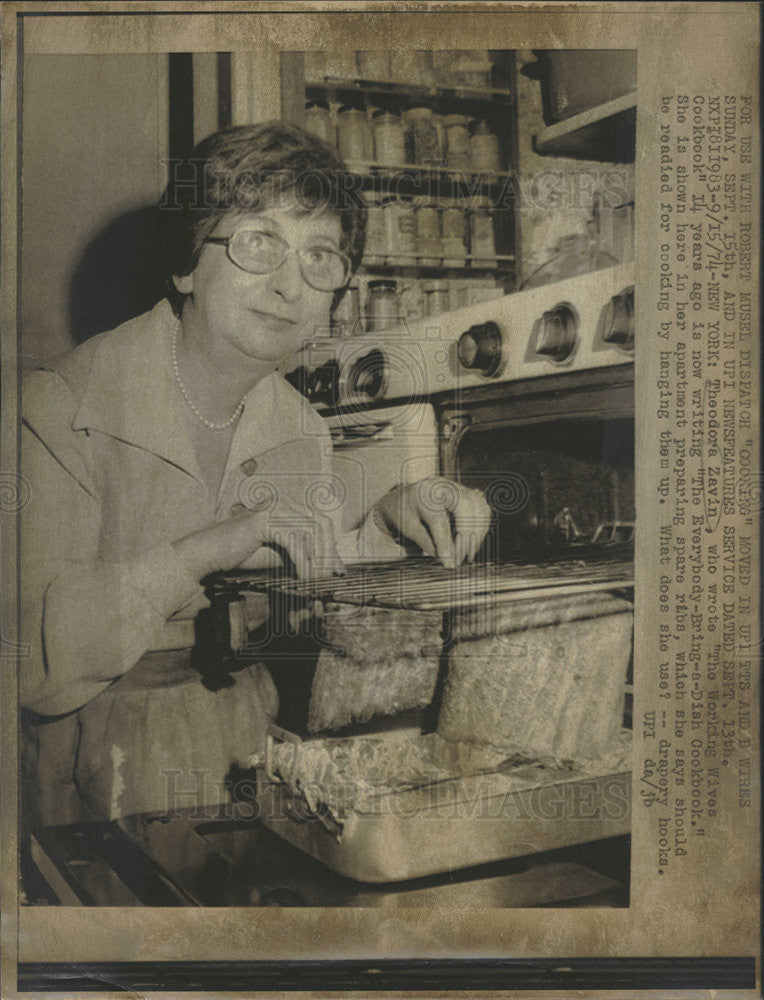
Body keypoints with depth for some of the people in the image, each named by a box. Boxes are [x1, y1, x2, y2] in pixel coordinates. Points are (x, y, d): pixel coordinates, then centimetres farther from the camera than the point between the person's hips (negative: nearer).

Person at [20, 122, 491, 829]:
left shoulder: (303, 434, 3)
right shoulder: (58, 409, -17)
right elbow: (33, 664, -24)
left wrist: (385, 527, -10)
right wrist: (198, 551, -34)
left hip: (264, 742, 4)